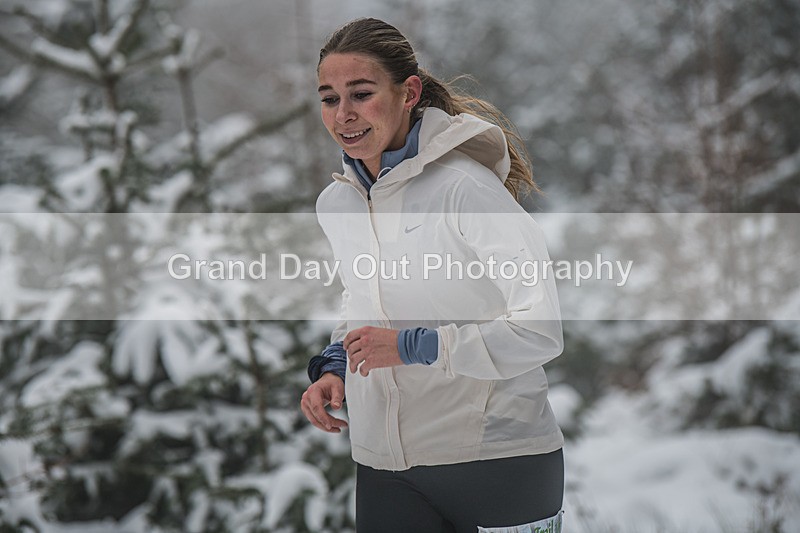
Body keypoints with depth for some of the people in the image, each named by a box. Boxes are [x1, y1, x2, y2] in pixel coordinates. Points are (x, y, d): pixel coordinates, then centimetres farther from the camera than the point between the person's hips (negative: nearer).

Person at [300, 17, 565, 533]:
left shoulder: (465, 186, -15)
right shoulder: (335, 204, 7)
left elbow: (540, 331, -18)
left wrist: (413, 346, -20)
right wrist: (334, 368, 3)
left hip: (498, 464, -5)